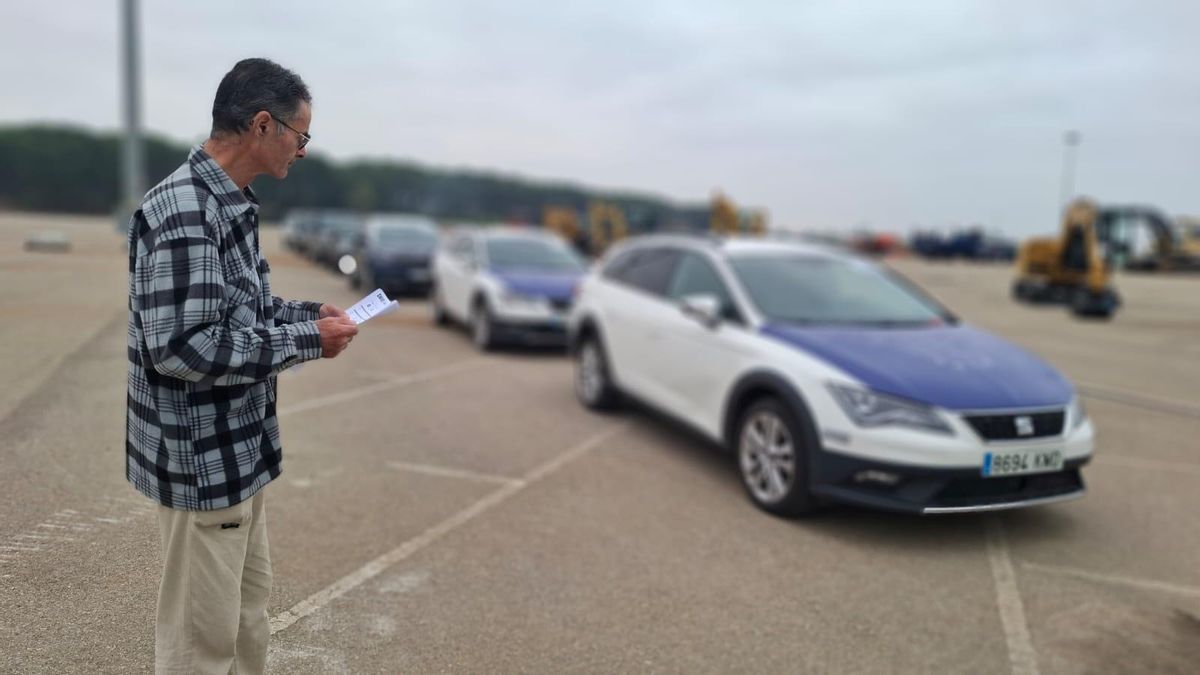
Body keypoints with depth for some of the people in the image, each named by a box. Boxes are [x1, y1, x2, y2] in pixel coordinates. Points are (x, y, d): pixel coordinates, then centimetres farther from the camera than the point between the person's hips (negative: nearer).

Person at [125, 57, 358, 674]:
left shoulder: (230, 202, 9)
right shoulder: (183, 210, -22)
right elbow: (180, 346, -27)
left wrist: (308, 314, 3)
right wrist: (305, 341, -21)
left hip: (239, 449, 10)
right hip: (203, 458, -10)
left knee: (247, 608, 22)